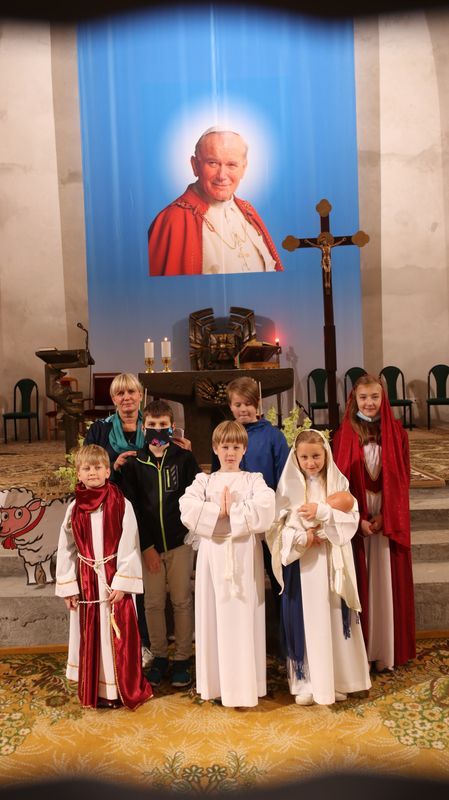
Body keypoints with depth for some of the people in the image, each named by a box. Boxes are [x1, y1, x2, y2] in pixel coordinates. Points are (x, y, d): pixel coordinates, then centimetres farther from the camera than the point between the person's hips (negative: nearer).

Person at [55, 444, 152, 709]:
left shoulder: (121, 504, -8)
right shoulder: (74, 508, 1)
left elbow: (129, 546, -9)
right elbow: (66, 549, 5)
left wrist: (122, 583, -13)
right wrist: (67, 586, 3)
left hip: (115, 580, -3)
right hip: (86, 581, 3)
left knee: (118, 635, 5)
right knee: (90, 635, 12)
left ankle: (124, 690, 21)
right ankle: (95, 690, 27)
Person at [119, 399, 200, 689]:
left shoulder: (185, 458, -3)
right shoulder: (133, 464, 0)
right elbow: (131, 508, -2)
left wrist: (191, 534, -12)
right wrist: (147, 546, -6)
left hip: (180, 541, -1)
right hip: (148, 544, 1)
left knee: (182, 601, 7)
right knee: (153, 603, 9)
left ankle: (182, 659, 22)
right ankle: (159, 657, 27)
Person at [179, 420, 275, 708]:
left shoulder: (254, 479, 7)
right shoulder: (204, 480, 9)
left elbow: (265, 509, -13)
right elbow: (188, 507, -10)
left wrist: (231, 511, -11)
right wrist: (219, 511, -14)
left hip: (245, 554, -1)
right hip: (213, 553, 1)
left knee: (243, 616, 1)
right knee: (213, 615, 4)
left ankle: (244, 686, 11)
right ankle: (216, 682, 17)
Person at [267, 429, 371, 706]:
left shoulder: (339, 482, 3)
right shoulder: (289, 485, 0)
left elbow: (351, 518, -5)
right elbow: (279, 524, -4)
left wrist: (322, 511, -17)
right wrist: (302, 537, -18)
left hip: (332, 561, 1)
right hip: (301, 561, -1)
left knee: (333, 617, 6)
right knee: (304, 618, 3)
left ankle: (336, 679, 22)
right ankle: (306, 681, 16)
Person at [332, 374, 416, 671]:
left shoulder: (397, 433, 1)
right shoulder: (343, 435, -1)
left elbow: (402, 479, -1)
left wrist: (385, 515, -10)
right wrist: (358, 518, -11)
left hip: (389, 518, 1)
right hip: (355, 518, -1)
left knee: (387, 582, 7)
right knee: (359, 582, 5)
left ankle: (387, 649, 20)